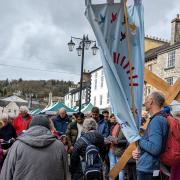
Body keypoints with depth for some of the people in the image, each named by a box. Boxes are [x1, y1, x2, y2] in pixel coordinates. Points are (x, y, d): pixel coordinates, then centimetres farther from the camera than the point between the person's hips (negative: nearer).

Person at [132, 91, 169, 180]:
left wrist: (138, 139, -14)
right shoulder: (157, 119, 11)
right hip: (147, 169, 9)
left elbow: (154, 148, -29)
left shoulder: (156, 120, -20)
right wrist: (138, 150, 0)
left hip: (147, 170, -9)